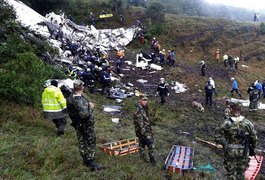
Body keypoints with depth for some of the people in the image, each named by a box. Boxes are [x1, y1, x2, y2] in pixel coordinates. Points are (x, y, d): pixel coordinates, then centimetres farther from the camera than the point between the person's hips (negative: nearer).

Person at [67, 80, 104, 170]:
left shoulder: (70, 98, -1)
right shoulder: (81, 101, -29)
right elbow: (85, 115, -32)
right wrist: (91, 107, -16)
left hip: (77, 125, 8)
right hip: (86, 126, -8)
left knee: (81, 142, 18)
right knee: (91, 143, 5)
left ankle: (85, 160, 32)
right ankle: (90, 163, 10)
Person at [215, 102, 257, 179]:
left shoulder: (227, 123, -16)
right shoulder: (247, 123, -9)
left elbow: (217, 134, -13)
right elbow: (254, 136, -1)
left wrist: (223, 143, -1)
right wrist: (252, 147, 13)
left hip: (230, 151, -2)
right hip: (243, 152, 2)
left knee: (231, 171, 13)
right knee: (241, 172, 18)